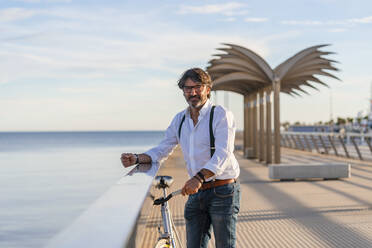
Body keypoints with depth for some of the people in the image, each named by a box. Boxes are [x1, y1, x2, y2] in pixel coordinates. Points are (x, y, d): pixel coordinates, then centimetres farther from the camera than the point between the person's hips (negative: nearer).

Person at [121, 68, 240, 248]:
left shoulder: (222, 115, -10)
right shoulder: (180, 120, 10)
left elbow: (222, 154, -21)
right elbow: (163, 149, 12)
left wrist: (199, 177, -36)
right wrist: (137, 158, -8)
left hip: (222, 192, -5)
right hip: (196, 192, 5)